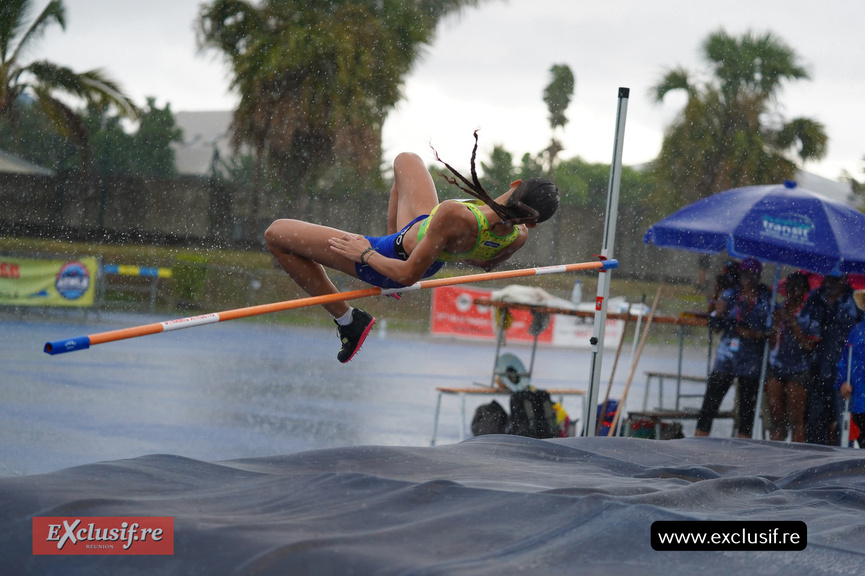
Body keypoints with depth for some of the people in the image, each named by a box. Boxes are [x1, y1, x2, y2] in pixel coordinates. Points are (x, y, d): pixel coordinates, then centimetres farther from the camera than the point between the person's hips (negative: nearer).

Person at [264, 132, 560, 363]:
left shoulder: (454, 216, -47)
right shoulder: (519, 236, -27)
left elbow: (408, 275, -34)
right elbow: (485, 263, -1)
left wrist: (366, 254, -17)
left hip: (392, 258, -7)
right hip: (434, 259, 7)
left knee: (276, 234, 2)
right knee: (406, 160, 30)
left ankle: (347, 319, 12)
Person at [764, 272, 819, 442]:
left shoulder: (809, 315, -2)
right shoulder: (777, 310, 11)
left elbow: (809, 345, -9)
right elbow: (771, 343, 11)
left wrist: (792, 323, -13)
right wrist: (777, 324, -5)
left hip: (799, 372, -5)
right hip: (776, 369, 5)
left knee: (796, 420, -6)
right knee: (776, 418, 6)